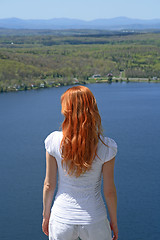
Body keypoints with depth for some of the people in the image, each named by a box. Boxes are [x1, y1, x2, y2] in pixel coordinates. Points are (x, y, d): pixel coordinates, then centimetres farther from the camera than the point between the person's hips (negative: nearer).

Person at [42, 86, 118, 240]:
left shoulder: (54, 141, -14)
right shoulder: (106, 147, -16)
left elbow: (49, 185, -5)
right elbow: (109, 191, -8)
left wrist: (46, 215, 11)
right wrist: (114, 221, 8)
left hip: (62, 220, 1)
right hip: (94, 221, -1)